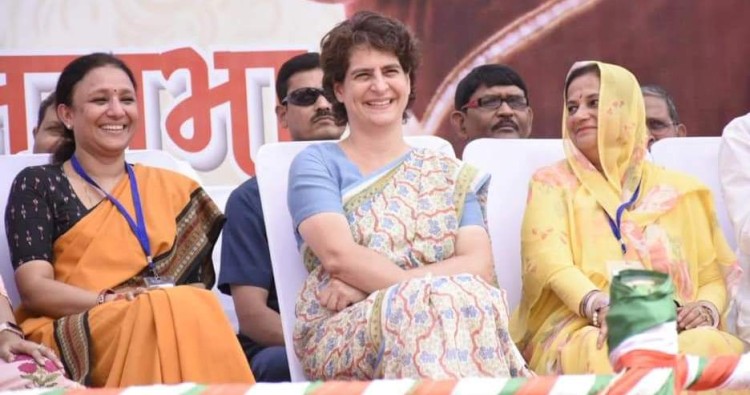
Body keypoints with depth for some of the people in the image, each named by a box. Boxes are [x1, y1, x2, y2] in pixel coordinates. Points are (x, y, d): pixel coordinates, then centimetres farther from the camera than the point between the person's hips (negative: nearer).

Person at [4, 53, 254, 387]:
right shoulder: (37, 185, 10)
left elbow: (198, 286, 11)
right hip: (68, 340, -3)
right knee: (166, 314, -34)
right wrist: (110, 303, -18)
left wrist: (171, 305, -13)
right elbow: (34, 288, -2)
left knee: (195, 313, -33)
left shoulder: (175, 190, 19)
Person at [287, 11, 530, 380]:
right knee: (444, 301, -34)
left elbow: (479, 266, 1)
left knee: (472, 301, -34)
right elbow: (339, 255, -8)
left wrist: (363, 285, -10)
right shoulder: (316, 164, 10)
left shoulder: (453, 175, 18)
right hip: (341, 334, -2)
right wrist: (425, 290, -15)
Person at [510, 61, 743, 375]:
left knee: (713, 347, -35)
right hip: (587, 332, -2)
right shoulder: (553, 183, 16)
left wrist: (706, 308, -7)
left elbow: (714, 276, 20)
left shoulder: (680, 190, 23)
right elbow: (549, 263, -3)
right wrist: (602, 307, -23)